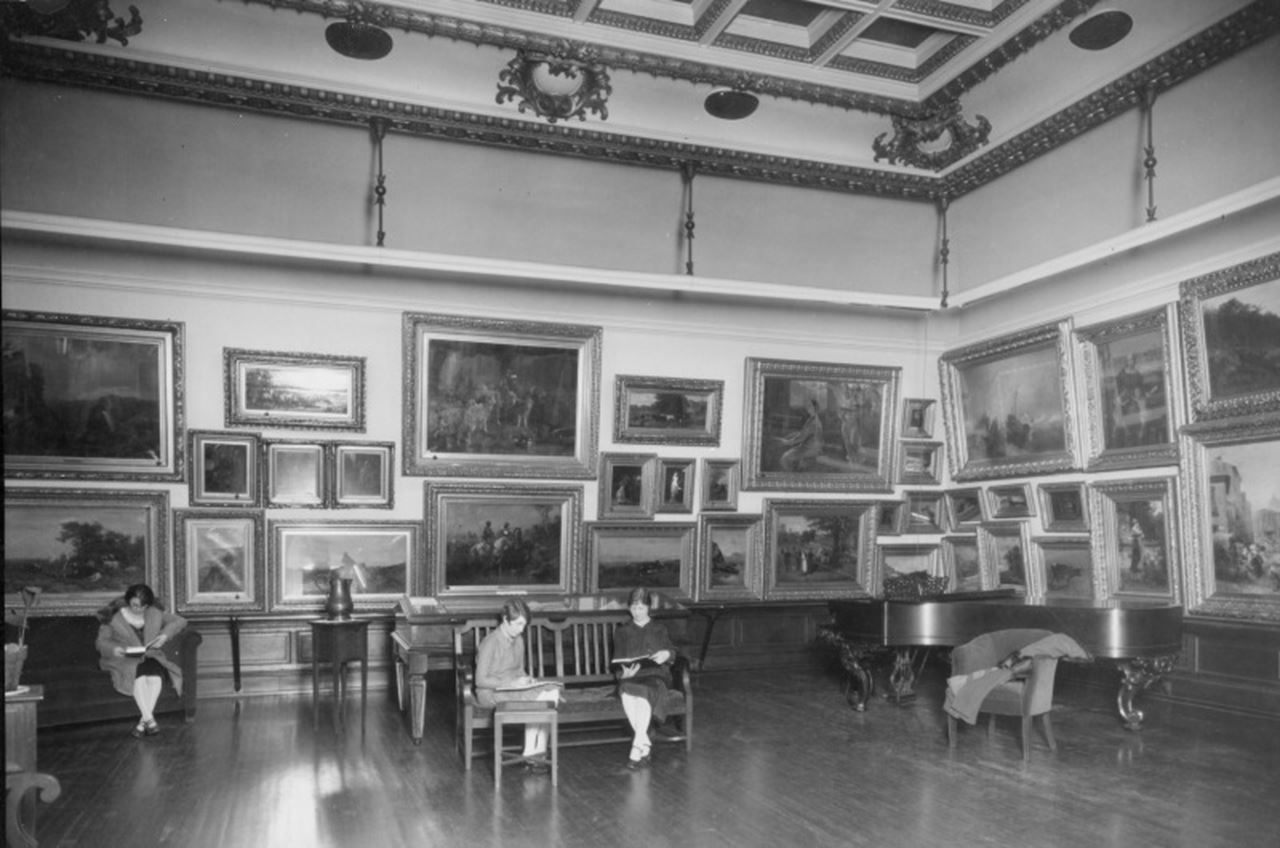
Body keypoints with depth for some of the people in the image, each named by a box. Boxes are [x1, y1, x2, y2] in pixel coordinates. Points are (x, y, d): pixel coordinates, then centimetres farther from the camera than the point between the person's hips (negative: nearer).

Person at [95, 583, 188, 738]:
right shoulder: (115, 618, 6)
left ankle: (143, 721, -31)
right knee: (140, 674, -38)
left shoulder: (155, 614, 12)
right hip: (126, 661, -2)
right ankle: (149, 719, -40)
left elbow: (180, 621, 14)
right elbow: (102, 641, 5)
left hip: (152, 657, 2)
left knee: (155, 675, -35)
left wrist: (165, 635, -4)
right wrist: (114, 649, -18)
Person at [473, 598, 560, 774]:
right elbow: (480, 680, -15)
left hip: (514, 688, 8)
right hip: (491, 693, -7)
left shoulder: (518, 639, 10)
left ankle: (533, 753, -17)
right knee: (538, 698, -27)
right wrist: (511, 683, -21)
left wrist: (525, 680, -3)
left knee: (553, 691, -19)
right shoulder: (490, 642, -14)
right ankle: (531, 753, -10)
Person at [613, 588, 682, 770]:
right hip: (631, 677, 1)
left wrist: (667, 654, -8)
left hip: (656, 675, -1)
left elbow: (672, 650, 17)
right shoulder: (622, 632, 20)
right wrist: (624, 672, -10)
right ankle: (644, 747, -34)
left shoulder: (660, 630, 20)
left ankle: (637, 748, -36)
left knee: (645, 691, -37)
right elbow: (618, 661, 13)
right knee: (626, 692, -36)